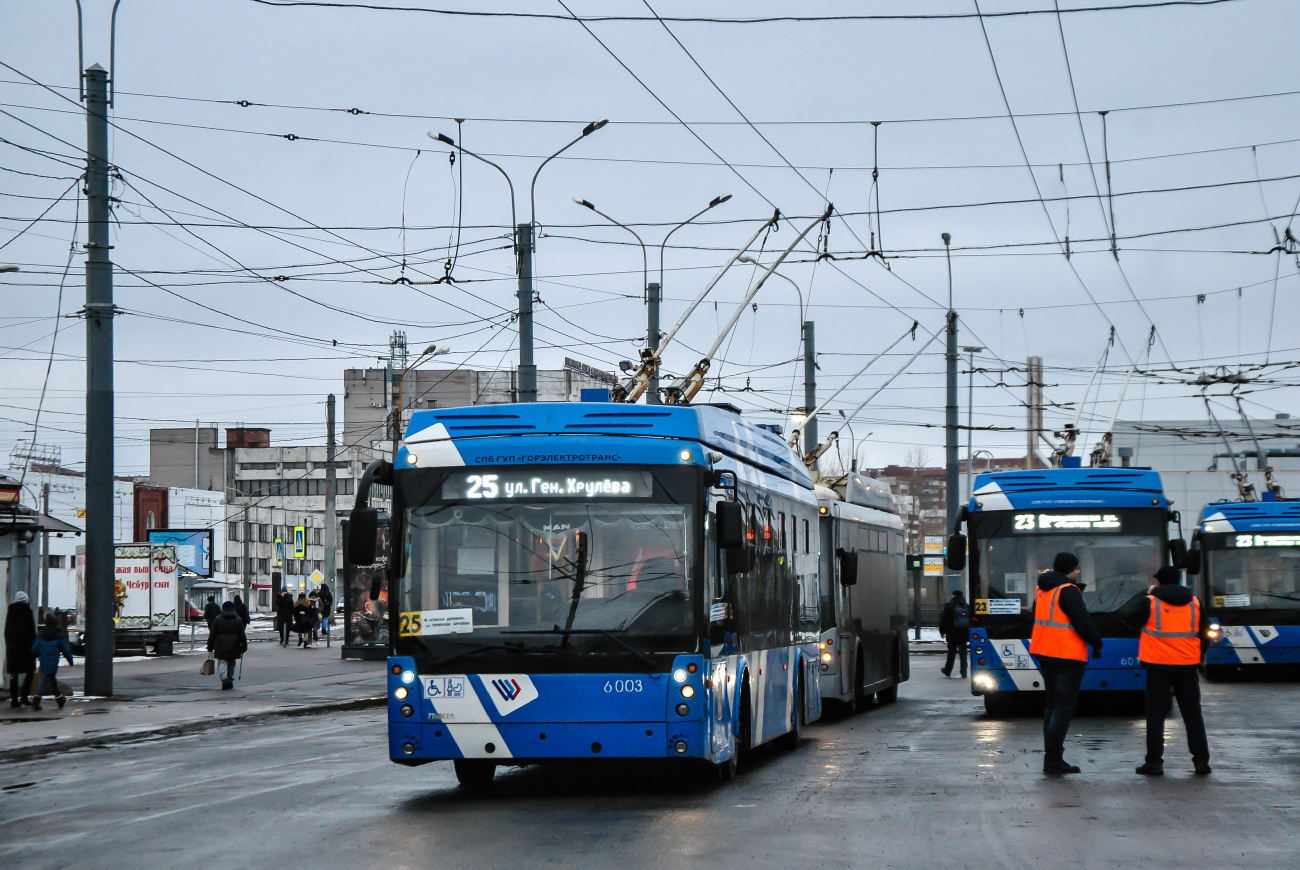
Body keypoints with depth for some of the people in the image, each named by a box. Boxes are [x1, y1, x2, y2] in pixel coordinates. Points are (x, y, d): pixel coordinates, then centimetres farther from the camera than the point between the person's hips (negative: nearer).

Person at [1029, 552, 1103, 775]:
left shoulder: (1042, 589, 12)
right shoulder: (1068, 591, -14)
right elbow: (1083, 623, -19)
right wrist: (1097, 644, -4)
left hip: (1044, 654, 9)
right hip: (1067, 656, -9)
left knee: (1052, 705, 14)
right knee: (1064, 708, -6)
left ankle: (1051, 758, 13)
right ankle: (1054, 759, -10)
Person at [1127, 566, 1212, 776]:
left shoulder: (1150, 602, -5)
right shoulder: (1194, 603, 7)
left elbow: (1129, 619, 9)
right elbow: (1205, 635, 9)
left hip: (1159, 666, -3)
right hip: (1188, 665, 3)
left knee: (1155, 714, 2)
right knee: (1192, 713, 10)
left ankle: (1154, 762, -1)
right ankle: (1201, 760, 8)